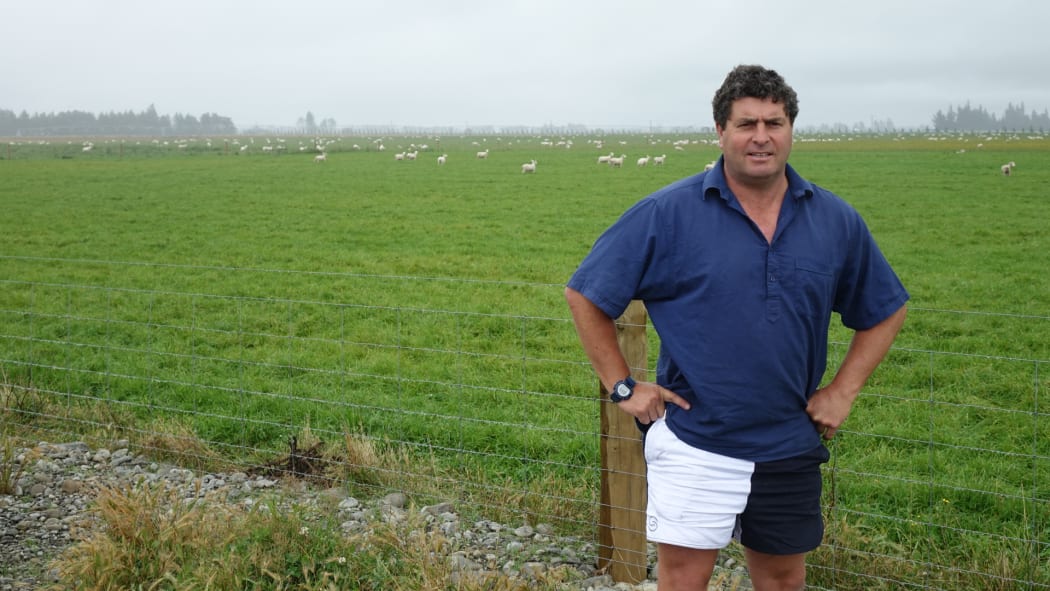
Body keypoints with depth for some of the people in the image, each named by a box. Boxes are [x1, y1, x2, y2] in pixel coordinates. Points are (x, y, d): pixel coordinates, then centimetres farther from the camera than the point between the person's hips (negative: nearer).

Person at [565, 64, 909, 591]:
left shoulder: (836, 221, 3)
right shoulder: (668, 213, -8)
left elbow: (884, 311, 16)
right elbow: (585, 294, -2)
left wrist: (843, 391, 5)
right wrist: (621, 386, -5)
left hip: (789, 448, 4)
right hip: (691, 444, -3)